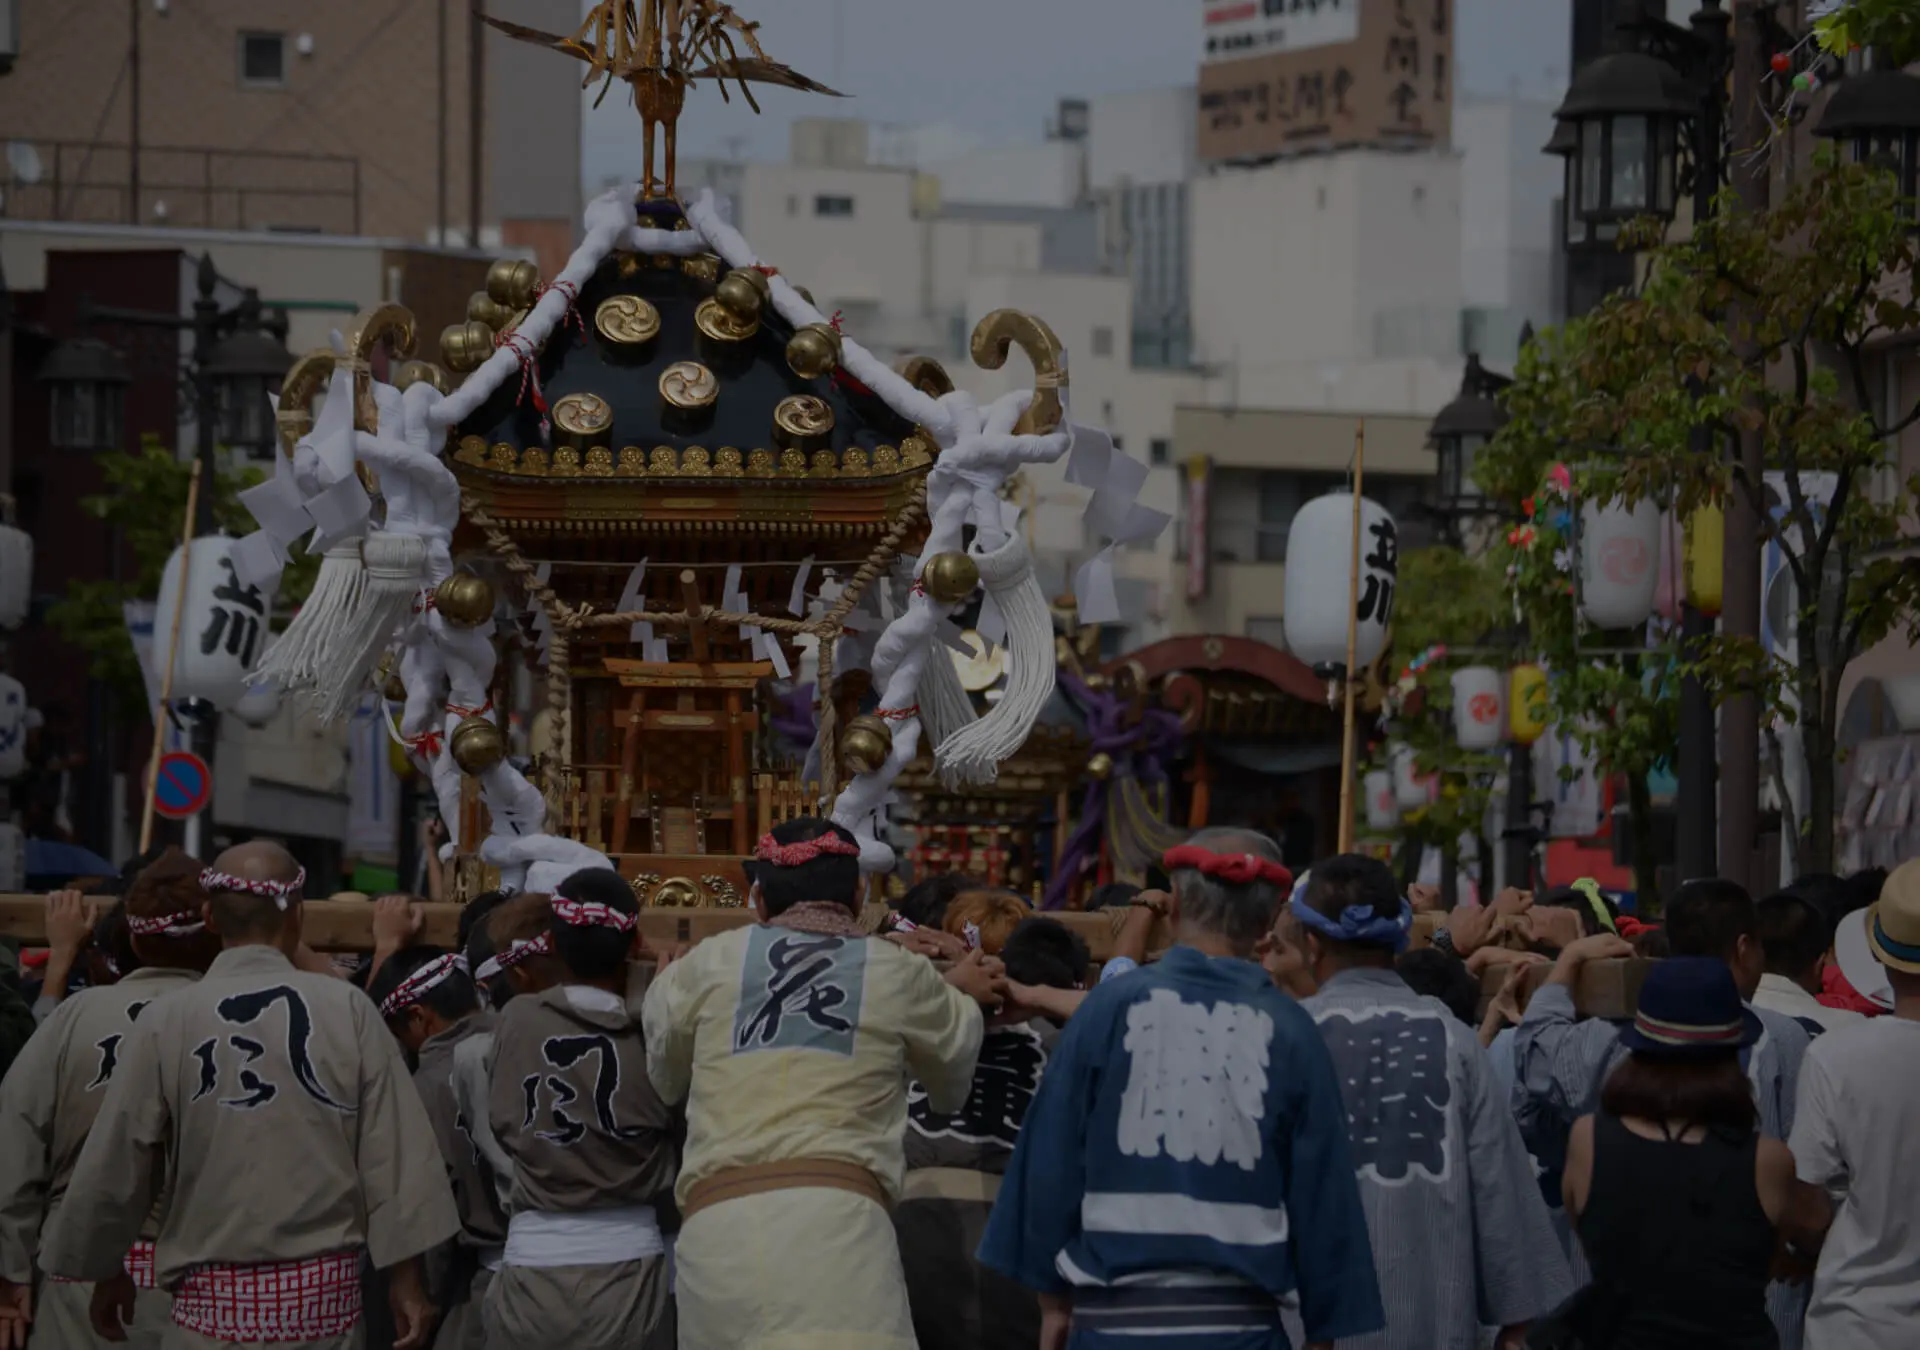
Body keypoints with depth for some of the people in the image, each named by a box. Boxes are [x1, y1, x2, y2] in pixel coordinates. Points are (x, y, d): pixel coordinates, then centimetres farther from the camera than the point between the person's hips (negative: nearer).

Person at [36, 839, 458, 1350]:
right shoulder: (348, 1010, -3)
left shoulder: (165, 1023, -5)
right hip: (325, 1293, 1)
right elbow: (396, 1156, -2)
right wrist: (407, 1283, 6)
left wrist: (105, 1272, 18)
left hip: (214, 1304, -1)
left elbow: (112, 1170, 1)